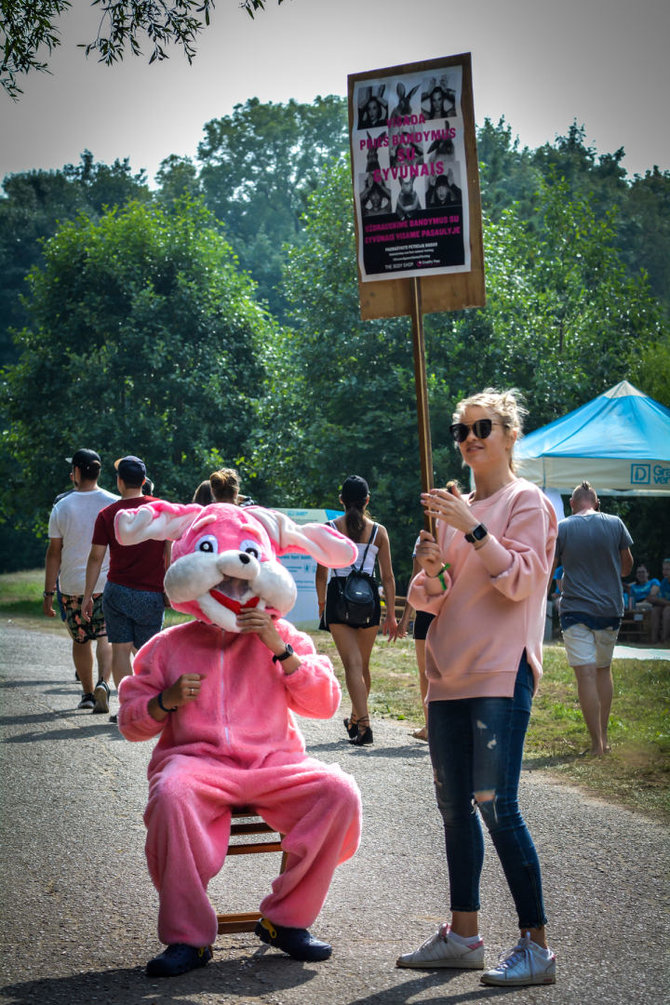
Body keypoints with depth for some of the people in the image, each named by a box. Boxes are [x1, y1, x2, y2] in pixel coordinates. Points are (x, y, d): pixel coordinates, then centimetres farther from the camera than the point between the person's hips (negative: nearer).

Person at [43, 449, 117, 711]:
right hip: (108, 584, 0)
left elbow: (54, 553, -1)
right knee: (105, 636, 4)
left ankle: (88, 692, 21)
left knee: (80, 640, 13)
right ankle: (102, 682, -18)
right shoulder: (114, 504, -3)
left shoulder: (62, 506, -3)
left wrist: (49, 592, 3)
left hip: (72, 585, 0)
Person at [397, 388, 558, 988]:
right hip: (450, 674, 7)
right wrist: (431, 568, -3)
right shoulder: (455, 508, 18)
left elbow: (520, 580, -13)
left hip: (501, 673, -7)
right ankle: (463, 936, 16)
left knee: (496, 805, -13)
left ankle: (536, 945, -8)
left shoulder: (526, 501, -1)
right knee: (454, 805, 8)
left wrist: (471, 526, -20)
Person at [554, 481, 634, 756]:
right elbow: (626, 566, 11)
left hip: (576, 610, -3)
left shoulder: (562, 528, -5)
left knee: (586, 673, -7)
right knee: (604, 669, 19)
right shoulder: (615, 524, 0)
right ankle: (603, 736, 20)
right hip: (610, 609, 3)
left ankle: (597, 743, -12)